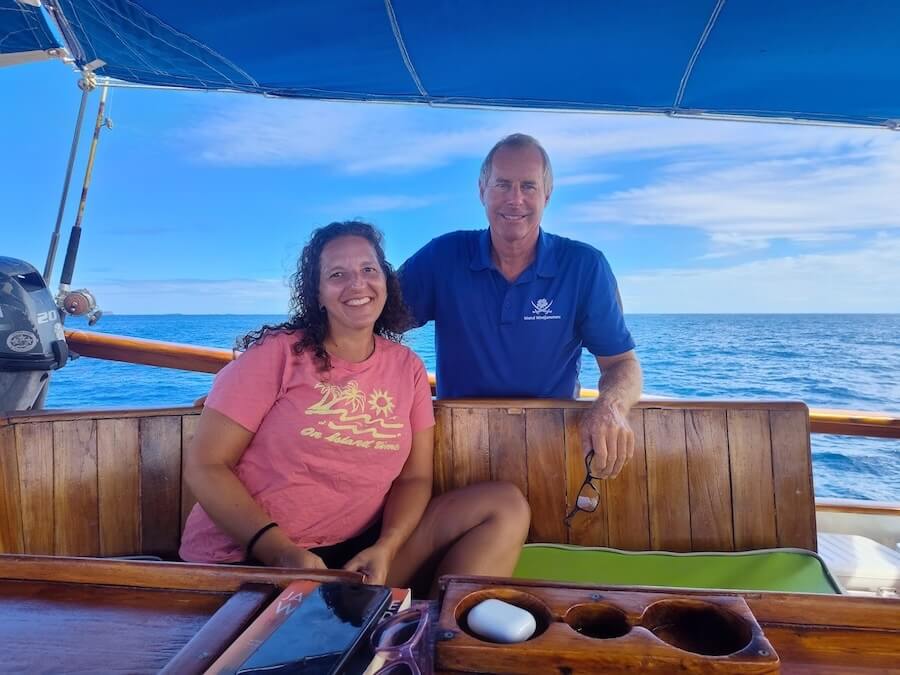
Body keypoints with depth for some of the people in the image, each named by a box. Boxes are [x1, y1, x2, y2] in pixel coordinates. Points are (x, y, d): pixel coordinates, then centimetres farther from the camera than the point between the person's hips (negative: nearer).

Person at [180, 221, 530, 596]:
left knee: (506, 507, -6)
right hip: (247, 559, -4)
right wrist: (283, 552, -19)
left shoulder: (407, 368, 4)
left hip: (358, 553, 5)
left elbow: (414, 477, 5)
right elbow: (205, 467, -8)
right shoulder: (276, 354, -8)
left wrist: (385, 549, -15)